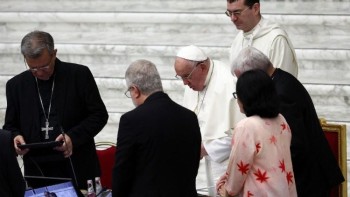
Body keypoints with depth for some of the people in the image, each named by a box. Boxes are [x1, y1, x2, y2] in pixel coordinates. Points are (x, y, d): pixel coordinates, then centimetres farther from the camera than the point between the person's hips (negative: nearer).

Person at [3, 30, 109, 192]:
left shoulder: (79, 75, -3)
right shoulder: (16, 85, 6)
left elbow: (99, 115, -1)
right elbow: (10, 126, 14)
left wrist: (73, 137, -16)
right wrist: (16, 137, -10)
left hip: (77, 168, -2)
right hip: (38, 172, 2)